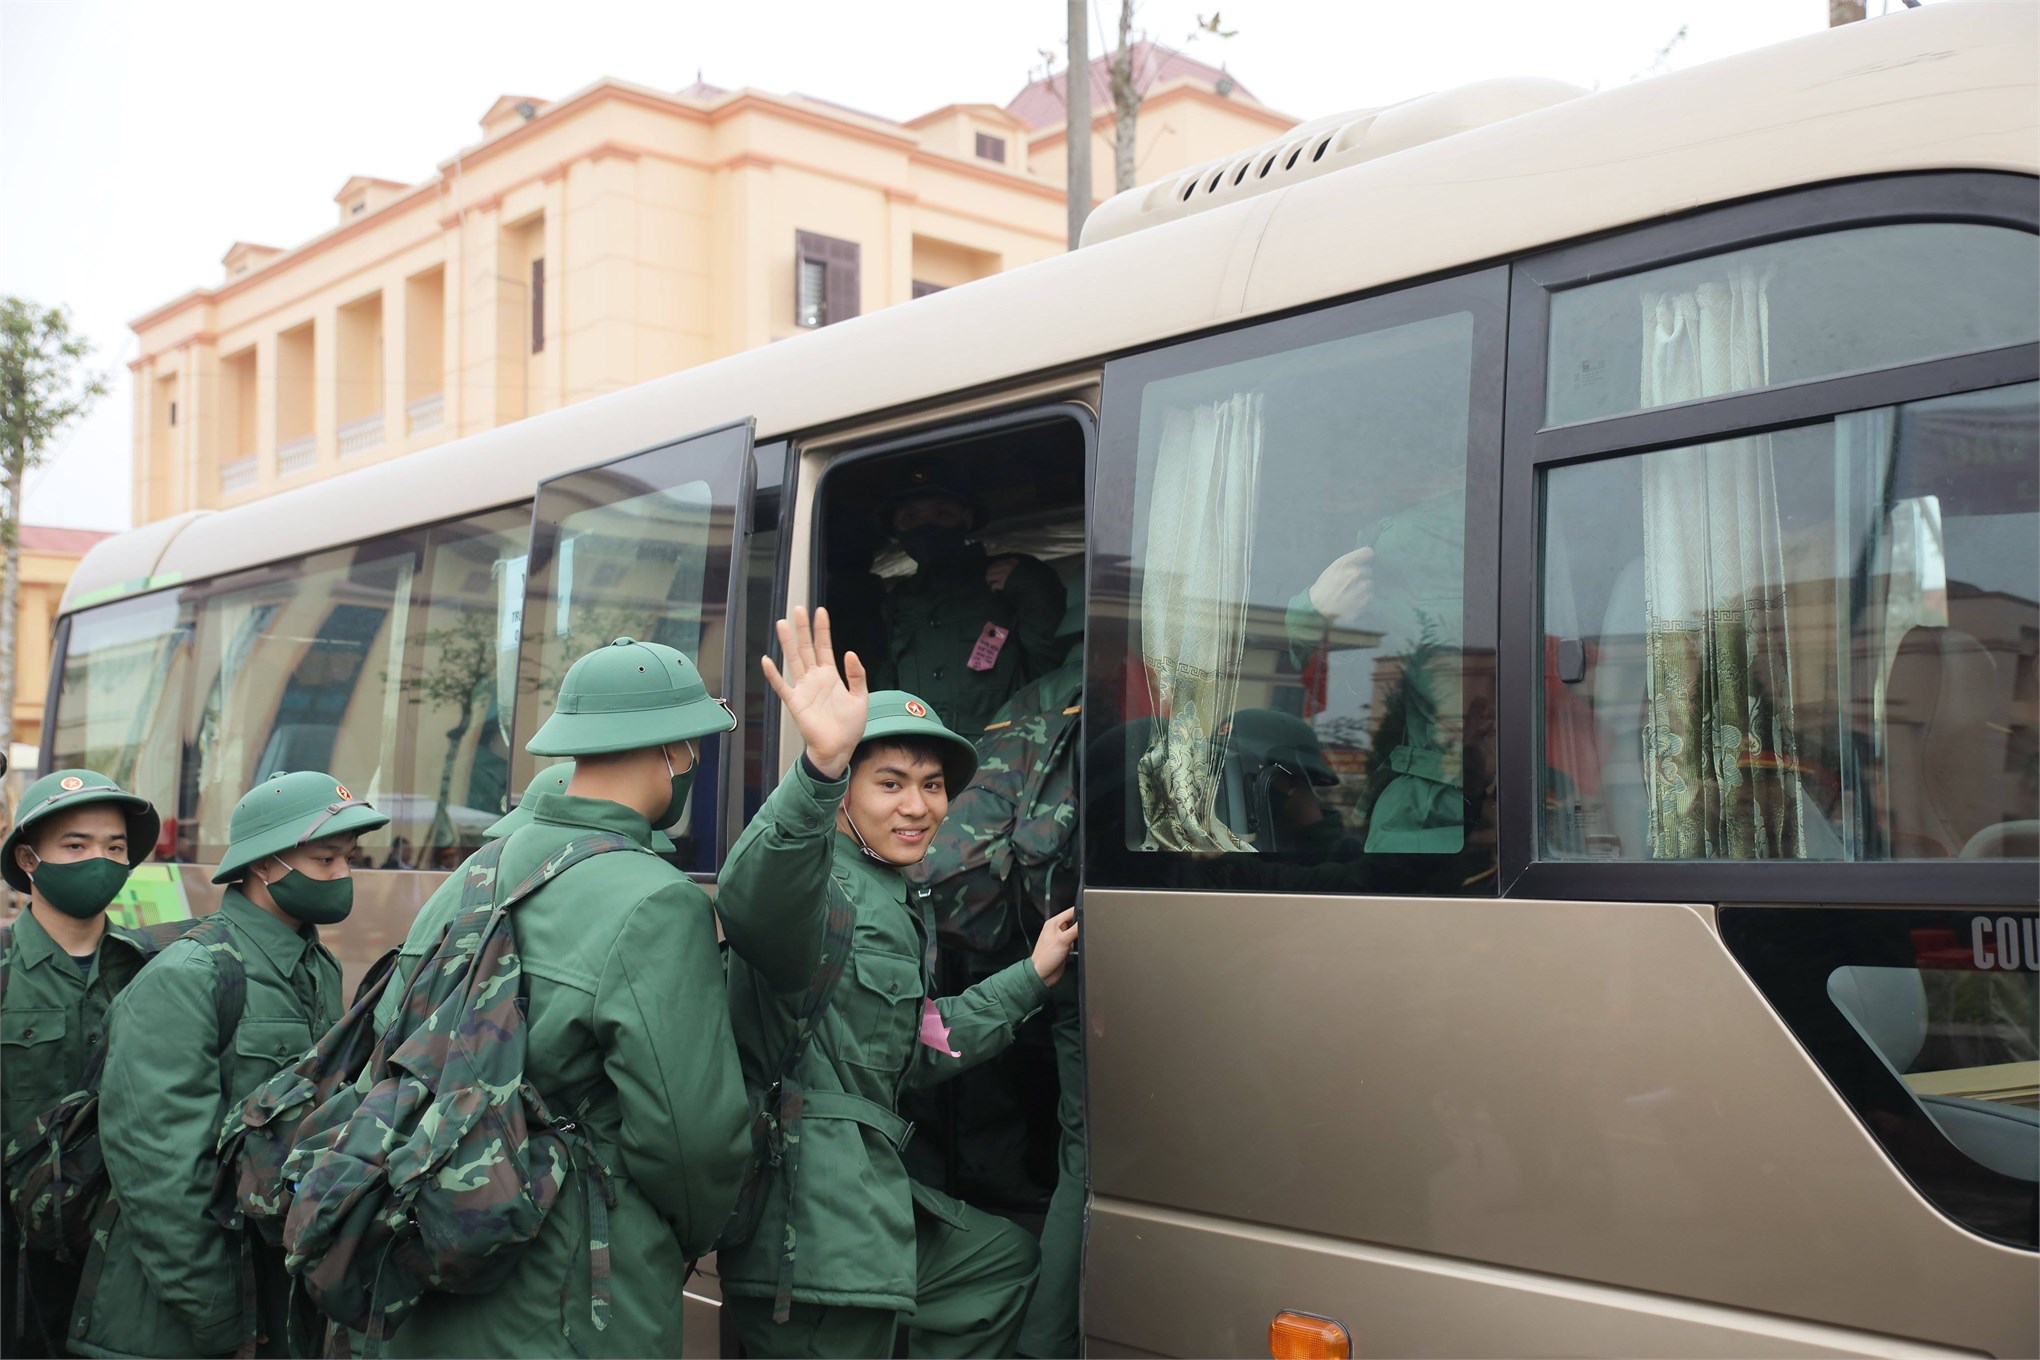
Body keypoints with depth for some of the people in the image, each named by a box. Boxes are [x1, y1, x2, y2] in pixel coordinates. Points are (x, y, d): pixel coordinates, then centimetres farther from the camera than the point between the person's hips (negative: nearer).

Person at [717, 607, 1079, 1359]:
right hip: (811, 1227, -11)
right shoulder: (824, 880, -14)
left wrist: (1030, 978, 28)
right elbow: (754, 905, -40)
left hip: (868, 1203, 11)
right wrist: (820, 767, -56)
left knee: (1009, 1256, 29)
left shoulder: (898, 908, 18)